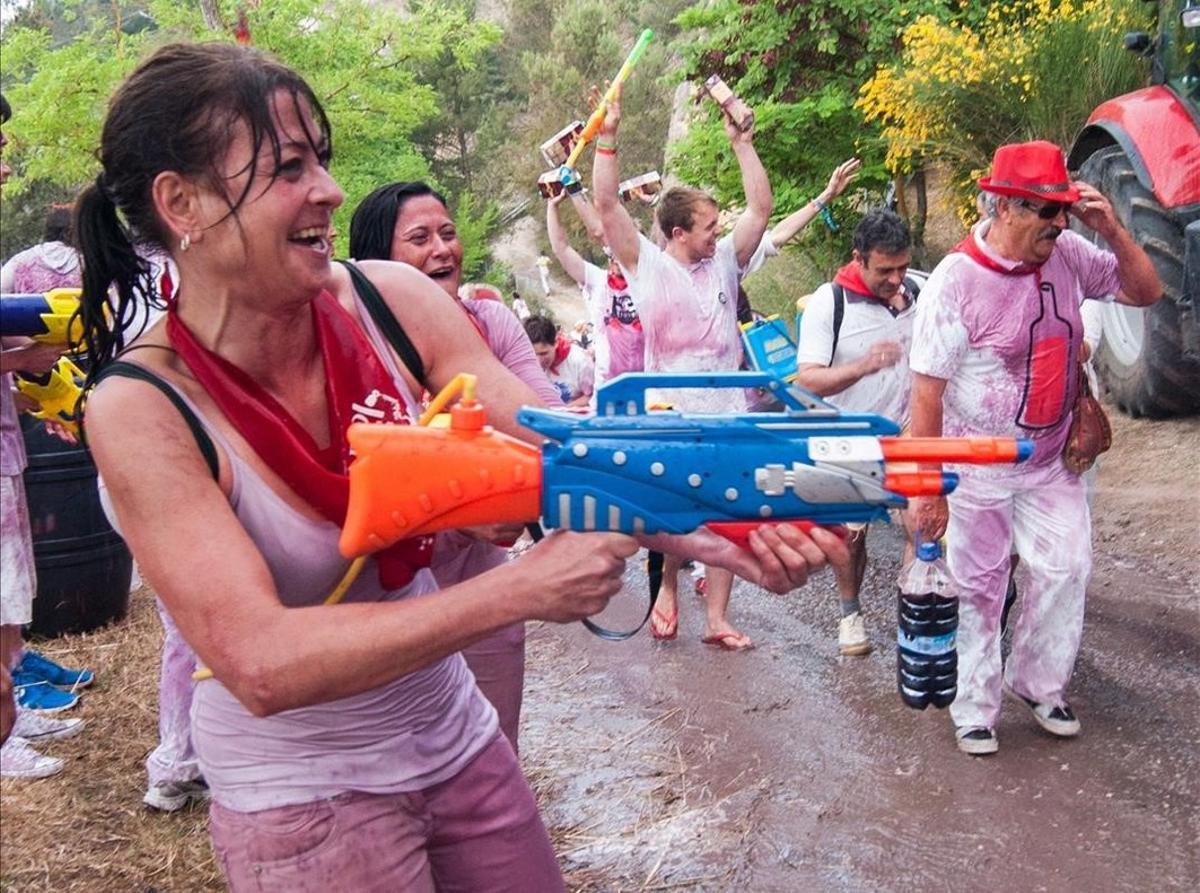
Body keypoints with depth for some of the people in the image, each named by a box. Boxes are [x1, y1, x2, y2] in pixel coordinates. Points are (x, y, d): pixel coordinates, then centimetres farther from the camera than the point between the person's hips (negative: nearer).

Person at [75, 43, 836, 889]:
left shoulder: (392, 299, -11)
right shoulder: (143, 410, -22)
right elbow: (260, 663, -29)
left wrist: (719, 533, -29)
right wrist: (522, 589, -33)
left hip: (454, 738, 4)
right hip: (301, 799, -4)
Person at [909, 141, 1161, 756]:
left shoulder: (1067, 256, -6)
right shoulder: (956, 280, -21)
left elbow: (1145, 292, 4)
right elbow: (927, 393, -19)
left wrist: (1111, 229, -13)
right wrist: (929, 489, -18)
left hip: (1049, 463, 5)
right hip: (975, 473, -4)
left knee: (1066, 571, 4)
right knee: (977, 591, 9)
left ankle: (1036, 682, 28)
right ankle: (975, 710, 27)